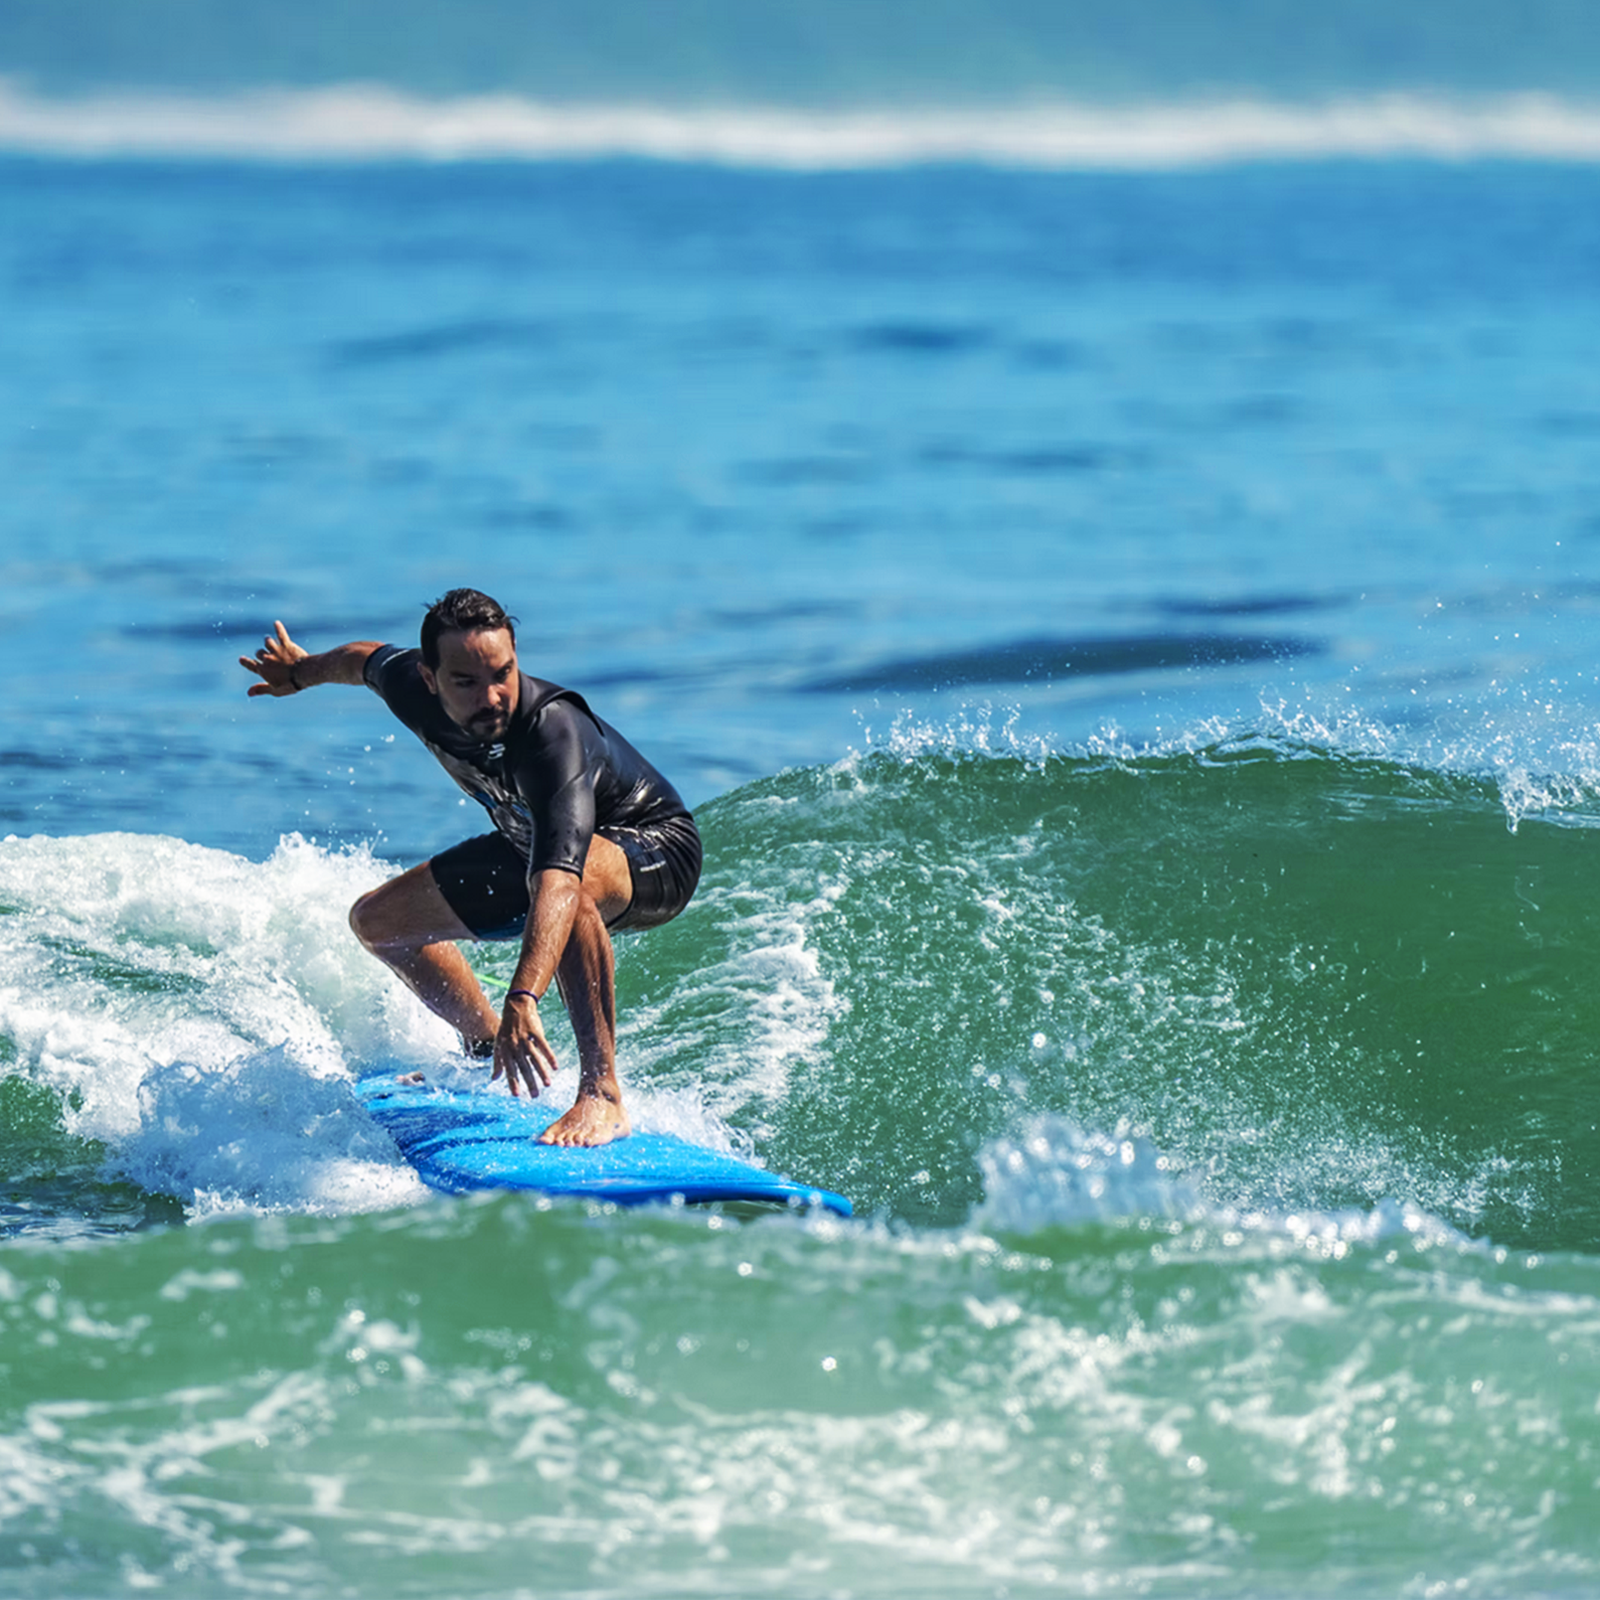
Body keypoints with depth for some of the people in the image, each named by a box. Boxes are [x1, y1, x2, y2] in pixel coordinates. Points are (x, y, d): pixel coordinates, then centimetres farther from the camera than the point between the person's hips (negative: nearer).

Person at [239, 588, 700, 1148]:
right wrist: (302, 671, 28)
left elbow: (557, 876, -55)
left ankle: (602, 1096, -39)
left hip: (655, 851, -8)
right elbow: (370, 658, 6)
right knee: (377, 920, 12)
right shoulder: (410, 688, -22)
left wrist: (523, 1001, -67)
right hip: (531, 837, 8)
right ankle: (487, 1048, 32)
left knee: (573, 875, -42)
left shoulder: (554, 731, -41)